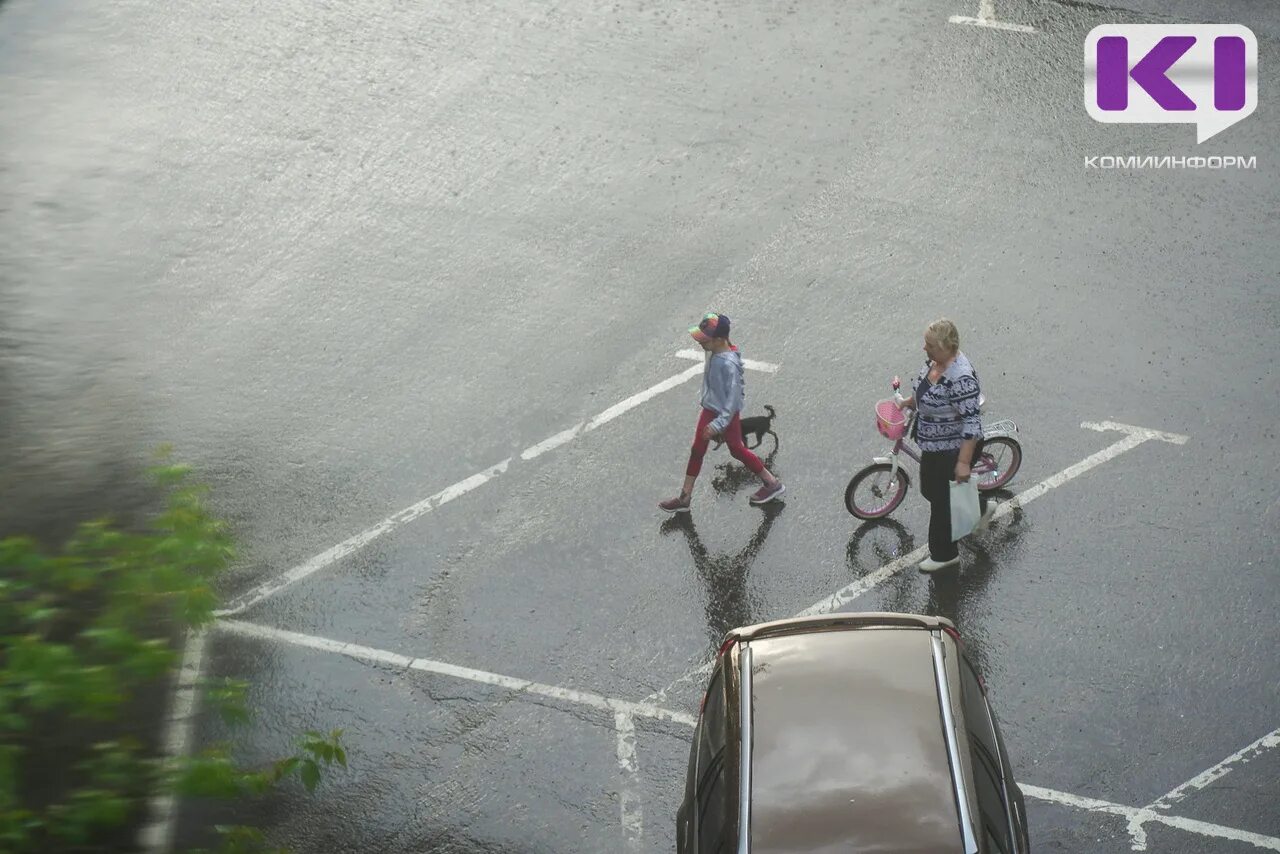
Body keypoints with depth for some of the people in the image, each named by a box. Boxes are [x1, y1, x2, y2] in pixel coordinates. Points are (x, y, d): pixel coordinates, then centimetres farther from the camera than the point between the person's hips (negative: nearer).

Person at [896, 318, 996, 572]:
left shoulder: (960, 378, -32)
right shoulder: (934, 362, -4)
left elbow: (971, 423, -30)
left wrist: (964, 462, -29)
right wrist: (907, 403, 5)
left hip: (953, 450, -9)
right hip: (933, 446, 9)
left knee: (942, 499, 6)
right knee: (930, 490, 23)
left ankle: (944, 555, 27)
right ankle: (980, 508, 46)